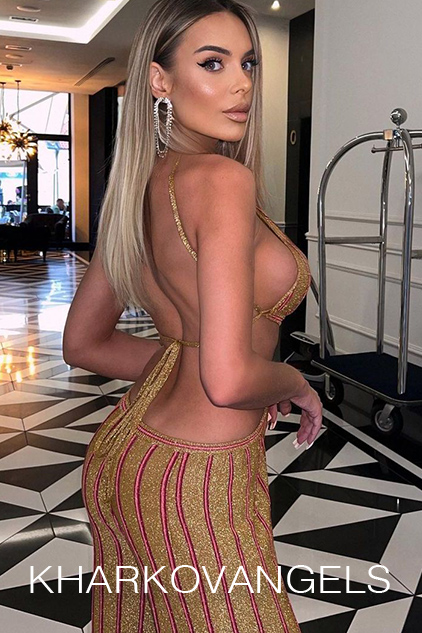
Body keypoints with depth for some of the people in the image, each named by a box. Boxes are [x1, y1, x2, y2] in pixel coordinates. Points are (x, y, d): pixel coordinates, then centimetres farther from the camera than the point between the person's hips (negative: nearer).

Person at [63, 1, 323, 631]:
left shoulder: (138, 186, 6)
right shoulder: (223, 177, -19)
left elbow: (84, 344, 13)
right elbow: (229, 380, -27)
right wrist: (296, 383, -6)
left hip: (124, 450, 9)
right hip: (196, 478, -9)